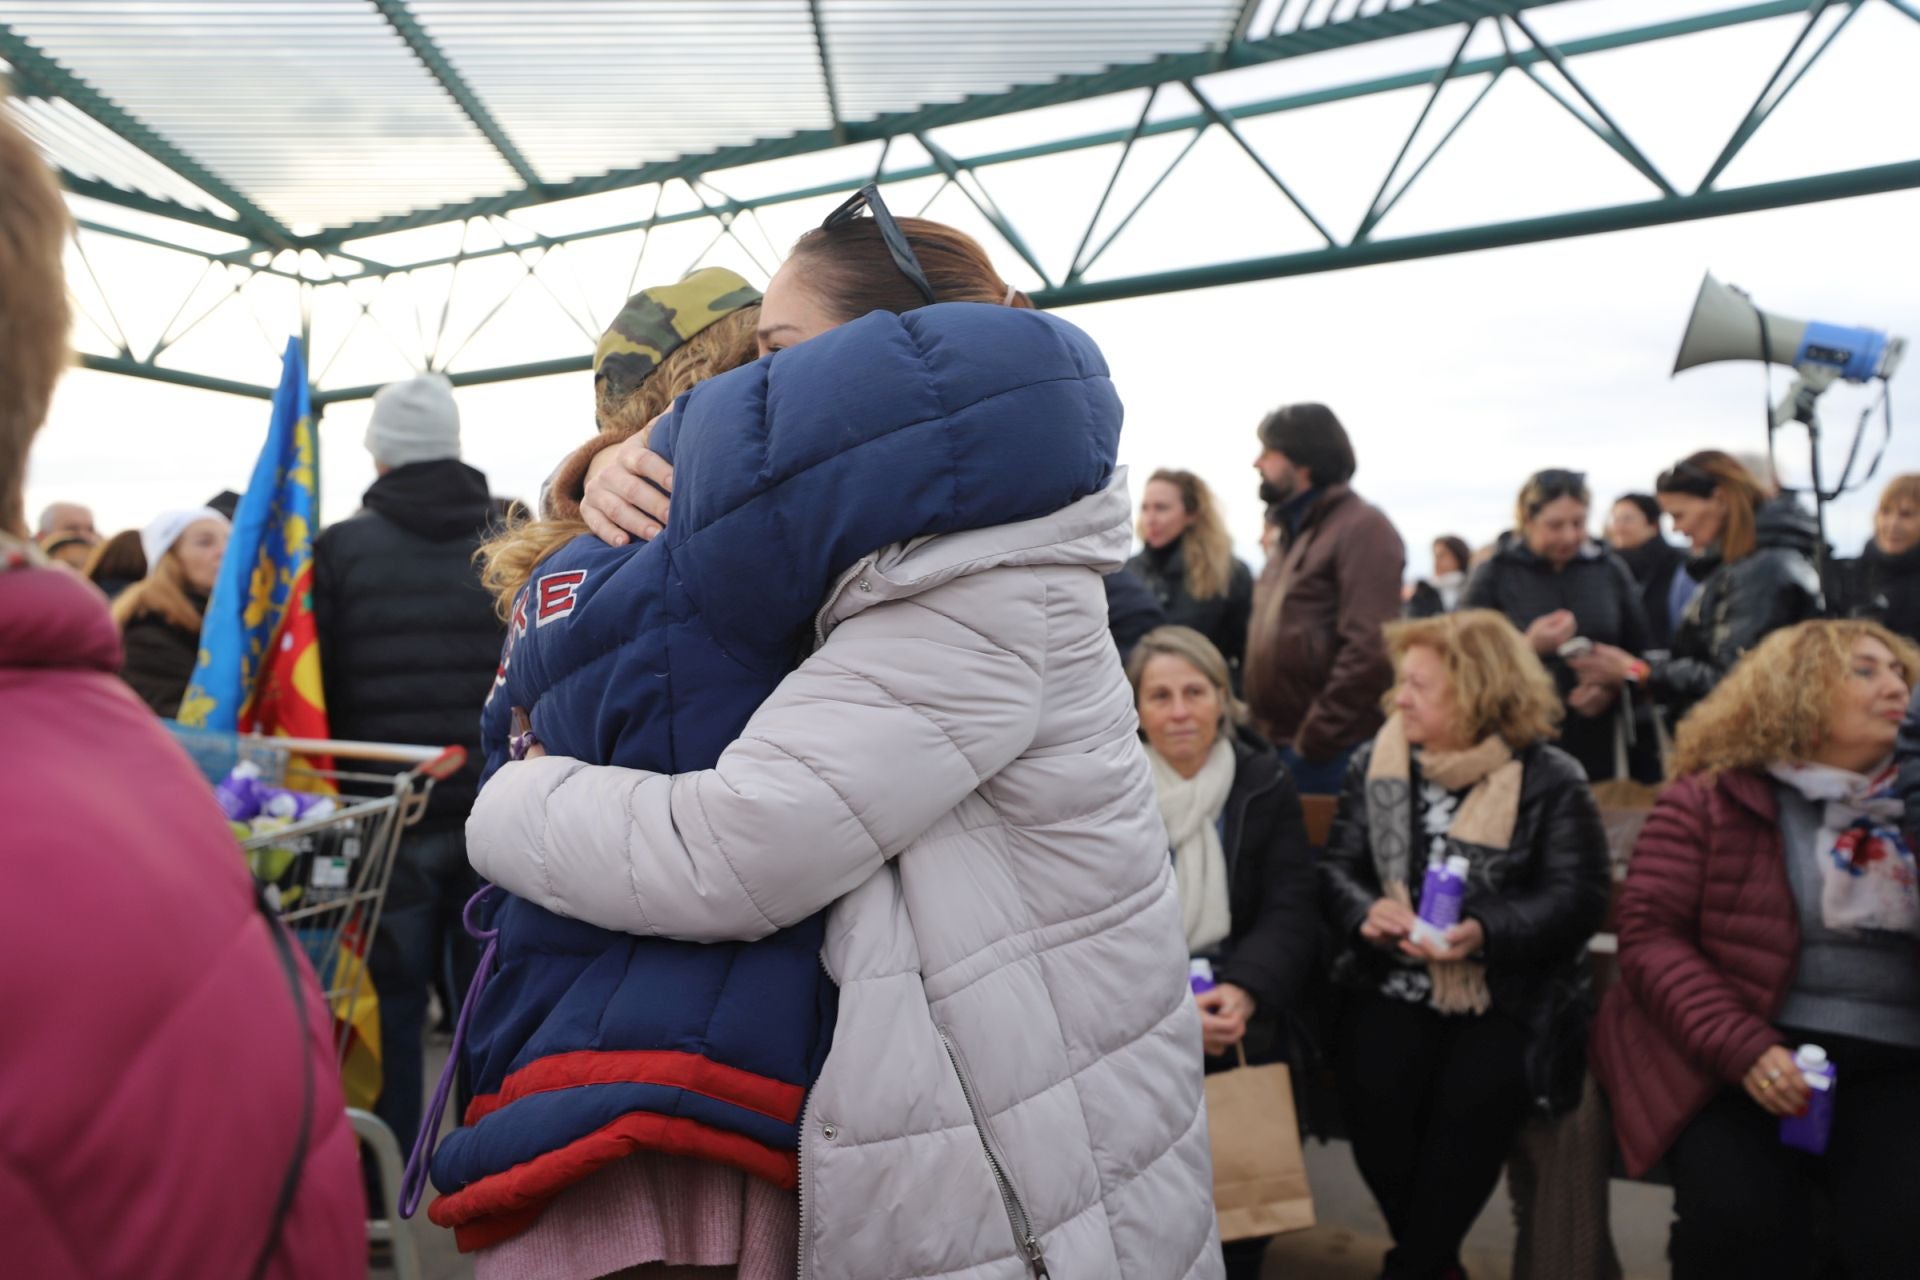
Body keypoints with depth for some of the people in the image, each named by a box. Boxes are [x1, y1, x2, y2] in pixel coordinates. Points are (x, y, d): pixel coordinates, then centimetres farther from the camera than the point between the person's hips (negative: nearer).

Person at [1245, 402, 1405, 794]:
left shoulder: (1363, 528, -10)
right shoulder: (1296, 531, 19)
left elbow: (1370, 653, -20)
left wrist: (1312, 742, -18)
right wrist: (1265, 732, 12)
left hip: (1328, 756, -8)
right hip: (1280, 747, 8)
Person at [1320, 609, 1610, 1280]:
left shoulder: (1550, 779, -3)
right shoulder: (1375, 763, 8)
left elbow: (1577, 898, -8)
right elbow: (1336, 866, 7)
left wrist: (1483, 932, -24)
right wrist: (1366, 911, -16)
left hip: (1509, 995, -2)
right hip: (1394, 985, 2)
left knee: (1475, 1099, -25)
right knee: (1374, 1094, -20)